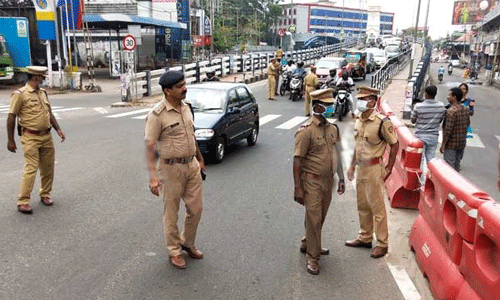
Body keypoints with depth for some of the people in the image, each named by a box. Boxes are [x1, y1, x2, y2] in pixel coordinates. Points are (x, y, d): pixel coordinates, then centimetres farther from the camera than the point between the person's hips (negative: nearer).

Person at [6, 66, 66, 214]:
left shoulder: (43, 93, 13)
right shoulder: (20, 94, -8)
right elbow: (11, 117, -7)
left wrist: (58, 129, 9)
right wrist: (10, 140, -7)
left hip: (46, 136, 7)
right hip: (30, 138, -7)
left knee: (48, 168, 10)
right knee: (31, 168, -9)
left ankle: (45, 195, 27)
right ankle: (23, 202, 1)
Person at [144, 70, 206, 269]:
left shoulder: (185, 108, 6)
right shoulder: (157, 115, -16)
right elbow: (149, 147, -18)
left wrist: (200, 159, 22)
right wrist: (153, 176, -25)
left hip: (192, 165, 7)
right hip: (171, 169, -6)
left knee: (196, 209, 13)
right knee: (171, 214, 8)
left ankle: (188, 243, 36)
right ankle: (174, 251, 27)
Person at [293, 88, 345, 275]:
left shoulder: (332, 129, 7)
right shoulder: (306, 131, -15)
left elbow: (337, 155, 16)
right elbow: (297, 162, -15)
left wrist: (341, 179, 15)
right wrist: (298, 189, -17)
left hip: (328, 181, 7)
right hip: (312, 181, -7)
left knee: (320, 217, 17)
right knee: (314, 219, -1)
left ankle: (307, 244, 38)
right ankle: (312, 258, 13)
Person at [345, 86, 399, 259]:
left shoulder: (381, 122, -17)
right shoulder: (359, 121, 7)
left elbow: (394, 145, -10)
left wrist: (388, 169, -9)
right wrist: (352, 166, 16)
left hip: (374, 169, -8)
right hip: (360, 168, 8)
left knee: (377, 207, 2)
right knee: (362, 206, 17)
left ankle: (382, 244, 16)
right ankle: (365, 238, 33)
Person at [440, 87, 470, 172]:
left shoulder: (451, 111, -20)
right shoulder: (466, 109, 5)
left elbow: (448, 130, -21)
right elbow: (468, 124, 16)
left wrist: (443, 145, -16)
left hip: (451, 144, -8)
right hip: (462, 143, 8)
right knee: (457, 164, 18)